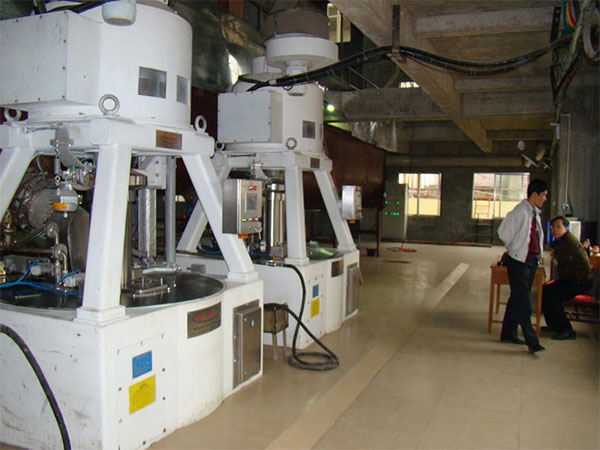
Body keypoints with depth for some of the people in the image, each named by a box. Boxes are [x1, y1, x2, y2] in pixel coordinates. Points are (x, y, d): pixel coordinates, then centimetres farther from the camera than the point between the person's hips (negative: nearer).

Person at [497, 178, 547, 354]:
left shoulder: (535, 213, 12)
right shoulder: (520, 212, -16)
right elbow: (503, 232, -13)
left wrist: (537, 255, 17)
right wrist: (514, 249, 0)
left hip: (532, 261, 9)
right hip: (519, 262, -9)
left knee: (517, 299, 14)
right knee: (523, 303, -6)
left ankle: (508, 334, 24)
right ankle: (532, 341, -3)